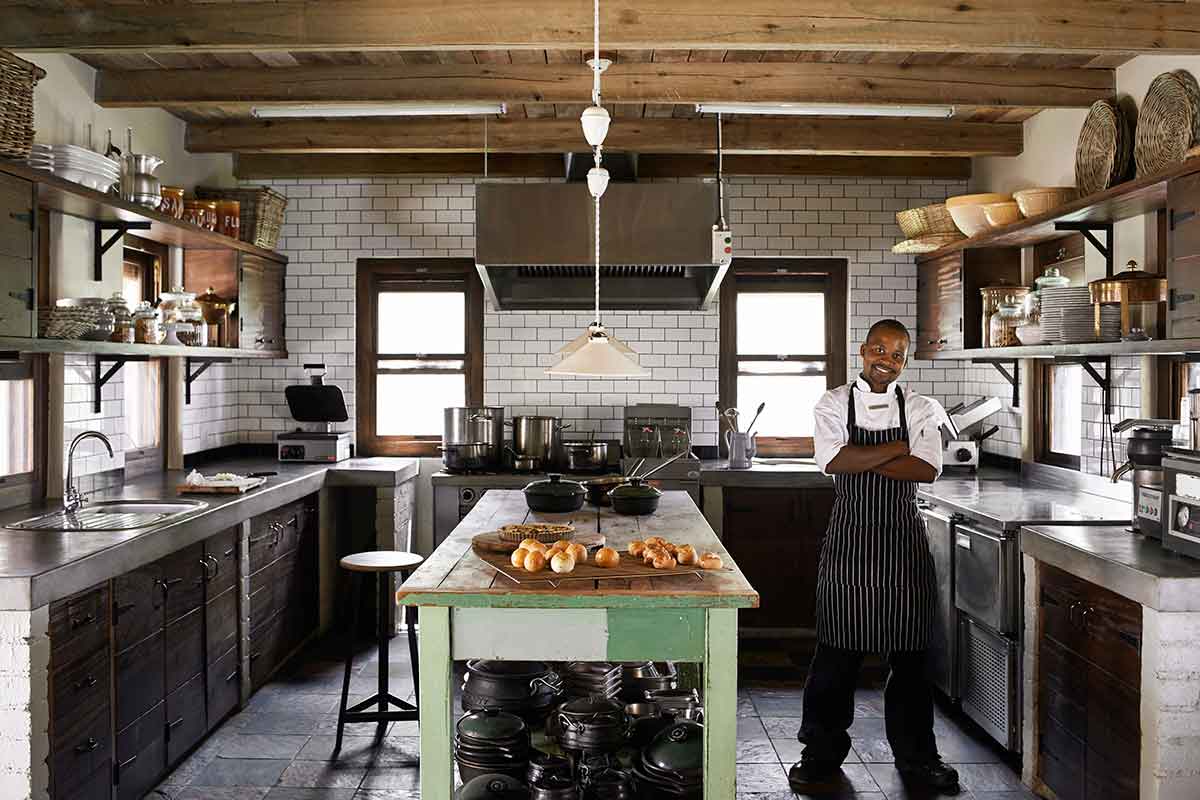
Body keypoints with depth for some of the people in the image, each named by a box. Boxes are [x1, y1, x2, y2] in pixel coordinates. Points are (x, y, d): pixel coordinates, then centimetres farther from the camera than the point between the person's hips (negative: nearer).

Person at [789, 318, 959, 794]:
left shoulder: (920, 409, 4)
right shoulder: (834, 404, 1)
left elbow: (927, 469, -12)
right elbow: (832, 461, -16)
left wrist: (861, 460, -16)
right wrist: (897, 448, -13)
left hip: (903, 541, 1)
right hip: (848, 539, -1)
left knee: (908, 652, 7)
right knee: (837, 648, 4)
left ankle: (915, 755, 22)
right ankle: (823, 751, 19)